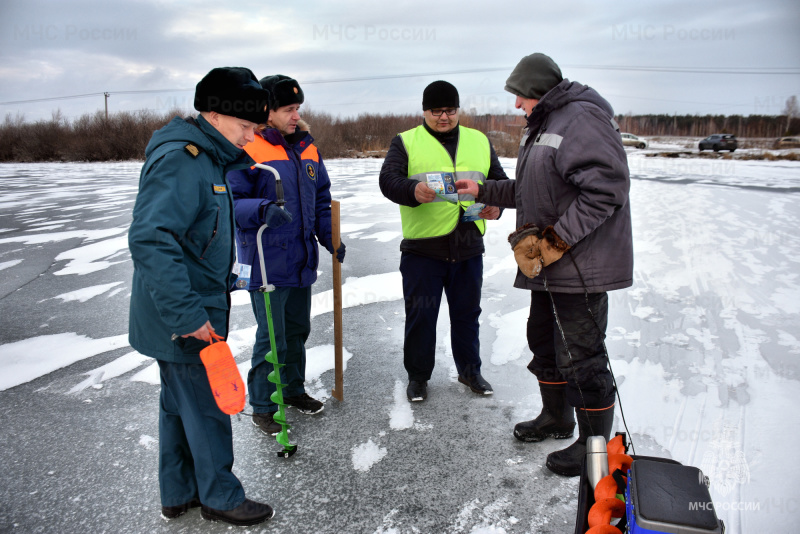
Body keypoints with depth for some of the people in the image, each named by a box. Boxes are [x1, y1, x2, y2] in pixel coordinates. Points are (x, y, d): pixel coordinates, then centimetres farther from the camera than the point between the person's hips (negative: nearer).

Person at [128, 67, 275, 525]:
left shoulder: (206, 159, 12)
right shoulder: (179, 161, -21)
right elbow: (150, 240, -31)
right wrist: (187, 315, -31)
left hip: (186, 315, 10)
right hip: (183, 321, -10)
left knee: (182, 401, 20)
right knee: (207, 405, 5)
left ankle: (179, 494, 37)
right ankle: (221, 497, 26)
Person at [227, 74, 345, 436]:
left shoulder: (307, 149, 10)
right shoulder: (246, 151, -13)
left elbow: (321, 200, 17)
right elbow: (231, 203, -17)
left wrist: (329, 238, 7)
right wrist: (263, 209, -35)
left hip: (301, 262, 7)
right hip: (266, 264, -7)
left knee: (298, 330, 18)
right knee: (271, 337, -1)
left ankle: (292, 389, 37)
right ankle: (262, 407, 16)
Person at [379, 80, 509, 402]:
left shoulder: (479, 142, 13)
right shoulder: (406, 141, 1)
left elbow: (500, 180, 16)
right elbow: (388, 179, -11)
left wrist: (496, 204, -5)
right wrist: (413, 191, -32)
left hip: (468, 248, 3)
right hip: (422, 247, -3)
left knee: (467, 313, 16)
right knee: (420, 315, 6)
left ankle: (469, 370, 34)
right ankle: (417, 376, 24)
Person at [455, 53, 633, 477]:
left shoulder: (581, 119, -16)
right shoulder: (543, 126, 17)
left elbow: (605, 188, -25)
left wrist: (554, 240, -26)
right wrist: (482, 191, 20)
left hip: (580, 267, -11)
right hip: (549, 267, 11)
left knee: (579, 357, -1)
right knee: (543, 343, 21)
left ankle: (595, 445, 17)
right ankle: (557, 419, 40)